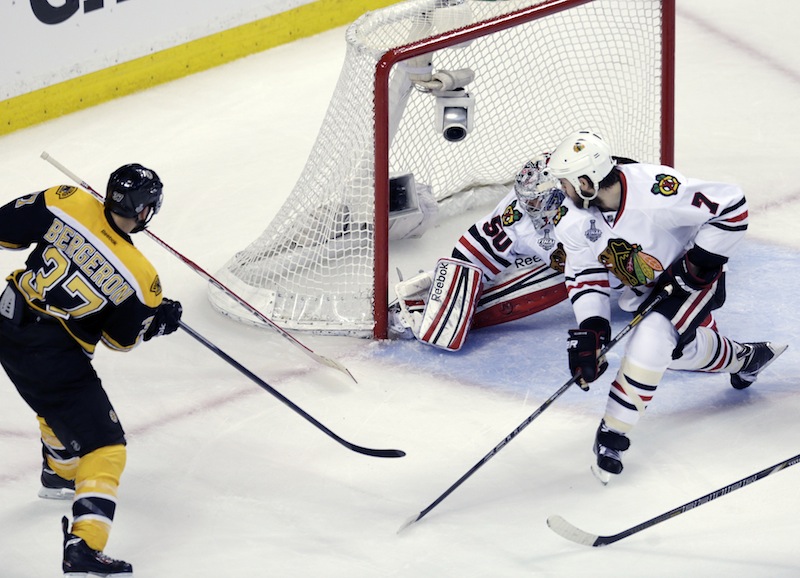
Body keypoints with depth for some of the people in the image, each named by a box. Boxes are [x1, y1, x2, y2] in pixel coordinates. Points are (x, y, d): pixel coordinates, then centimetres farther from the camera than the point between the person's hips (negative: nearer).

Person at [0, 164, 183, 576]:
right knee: (104, 448, 0)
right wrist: (159, 321, 15)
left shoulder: (66, 203, -12)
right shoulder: (139, 279, -15)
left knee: (56, 399, 36)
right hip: (52, 357, -6)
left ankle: (60, 475, 59)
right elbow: (122, 339, -1)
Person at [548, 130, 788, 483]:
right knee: (683, 349, 17)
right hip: (643, 285, 7)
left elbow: (732, 206, -31)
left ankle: (613, 434, -12)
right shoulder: (574, 220, -19)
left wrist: (700, 264, -26)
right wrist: (590, 330, -17)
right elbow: (585, 274, -6)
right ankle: (746, 358, 49)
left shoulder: (655, 192, -39)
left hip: (693, 274, -7)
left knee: (651, 338, -24)